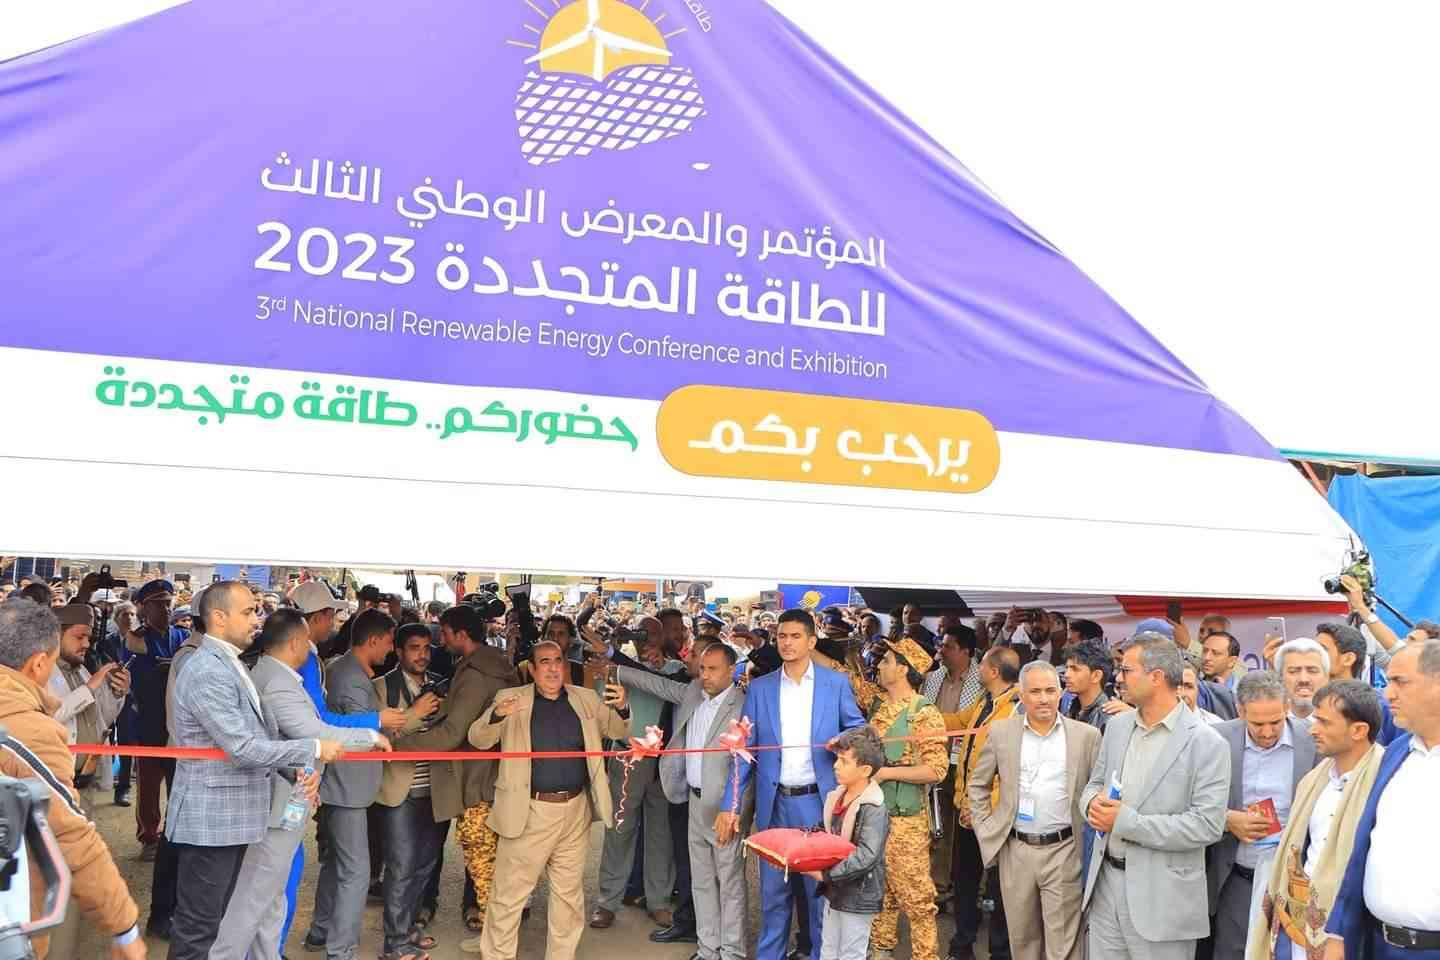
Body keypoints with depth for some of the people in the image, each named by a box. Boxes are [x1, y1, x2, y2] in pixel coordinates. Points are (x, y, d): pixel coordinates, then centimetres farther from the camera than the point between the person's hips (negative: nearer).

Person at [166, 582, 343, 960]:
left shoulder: (231, 665, 12)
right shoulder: (207, 672, -20)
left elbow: (256, 734, 15)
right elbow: (243, 748, -24)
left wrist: (299, 769, 1)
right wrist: (315, 749, -17)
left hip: (232, 816, 10)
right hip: (210, 820, -10)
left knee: (219, 916, 18)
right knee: (198, 923, 1)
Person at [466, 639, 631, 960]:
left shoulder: (586, 700, 6)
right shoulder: (511, 699, -3)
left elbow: (618, 732, 9)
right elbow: (478, 740, -8)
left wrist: (622, 708, -14)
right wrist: (496, 715, -30)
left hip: (575, 811, 3)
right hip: (530, 812, -3)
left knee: (570, 894, 15)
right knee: (510, 894, 2)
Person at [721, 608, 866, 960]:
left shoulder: (836, 683, -1)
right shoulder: (759, 688, 3)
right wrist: (730, 805, -2)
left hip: (819, 801, -1)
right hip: (775, 804, 2)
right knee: (773, 890, 11)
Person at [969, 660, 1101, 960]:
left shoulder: (1086, 735, -2)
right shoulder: (1001, 733, 1)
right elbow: (978, 785, 11)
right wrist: (985, 830, 5)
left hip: (1064, 851, -2)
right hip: (1016, 850, 2)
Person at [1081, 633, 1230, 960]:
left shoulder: (1206, 743, -12)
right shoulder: (1117, 725, 7)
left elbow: (1208, 825, -17)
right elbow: (1094, 783, 16)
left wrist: (1127, 822, -20)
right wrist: (1093, 803, -9)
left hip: (1162, 896, -5)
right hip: (1105, 881, 5)